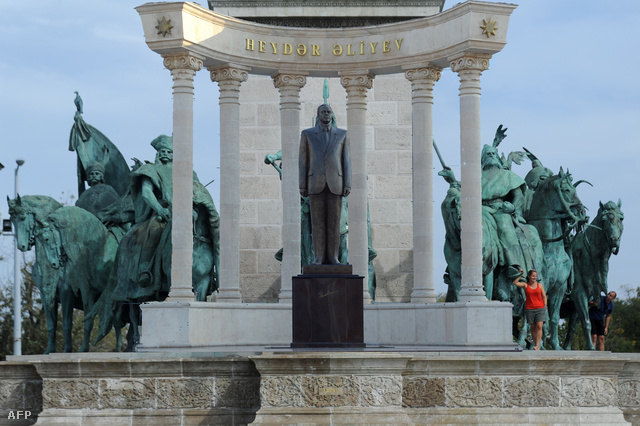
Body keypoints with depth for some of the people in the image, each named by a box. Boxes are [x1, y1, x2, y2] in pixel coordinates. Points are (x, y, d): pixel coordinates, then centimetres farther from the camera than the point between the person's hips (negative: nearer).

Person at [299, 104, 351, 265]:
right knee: (317, 221, -2)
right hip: (316, 184, -1)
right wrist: (302, 186, -2)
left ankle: (332, 257, 3)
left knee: (334, 221, -1)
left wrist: (348, 185, -4)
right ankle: (319, 258, 1)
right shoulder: (307, 134, 6)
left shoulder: (342, 135, 9)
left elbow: (346, 161, 5)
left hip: (335, 184, 1)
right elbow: (303, 162, 4)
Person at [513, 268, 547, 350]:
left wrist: (545, 306, -1)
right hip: (529, 309, 0)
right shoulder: (525, 285, 6)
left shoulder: (540, 285, 8)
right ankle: (536, 346, 8)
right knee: (533, 328, 3)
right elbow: (515, 282, -6)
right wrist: (521, 275, -6)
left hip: (540, 309, 0)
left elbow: (544, 296, 10)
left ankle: (537, 345, -20)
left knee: (539, 327, -14)